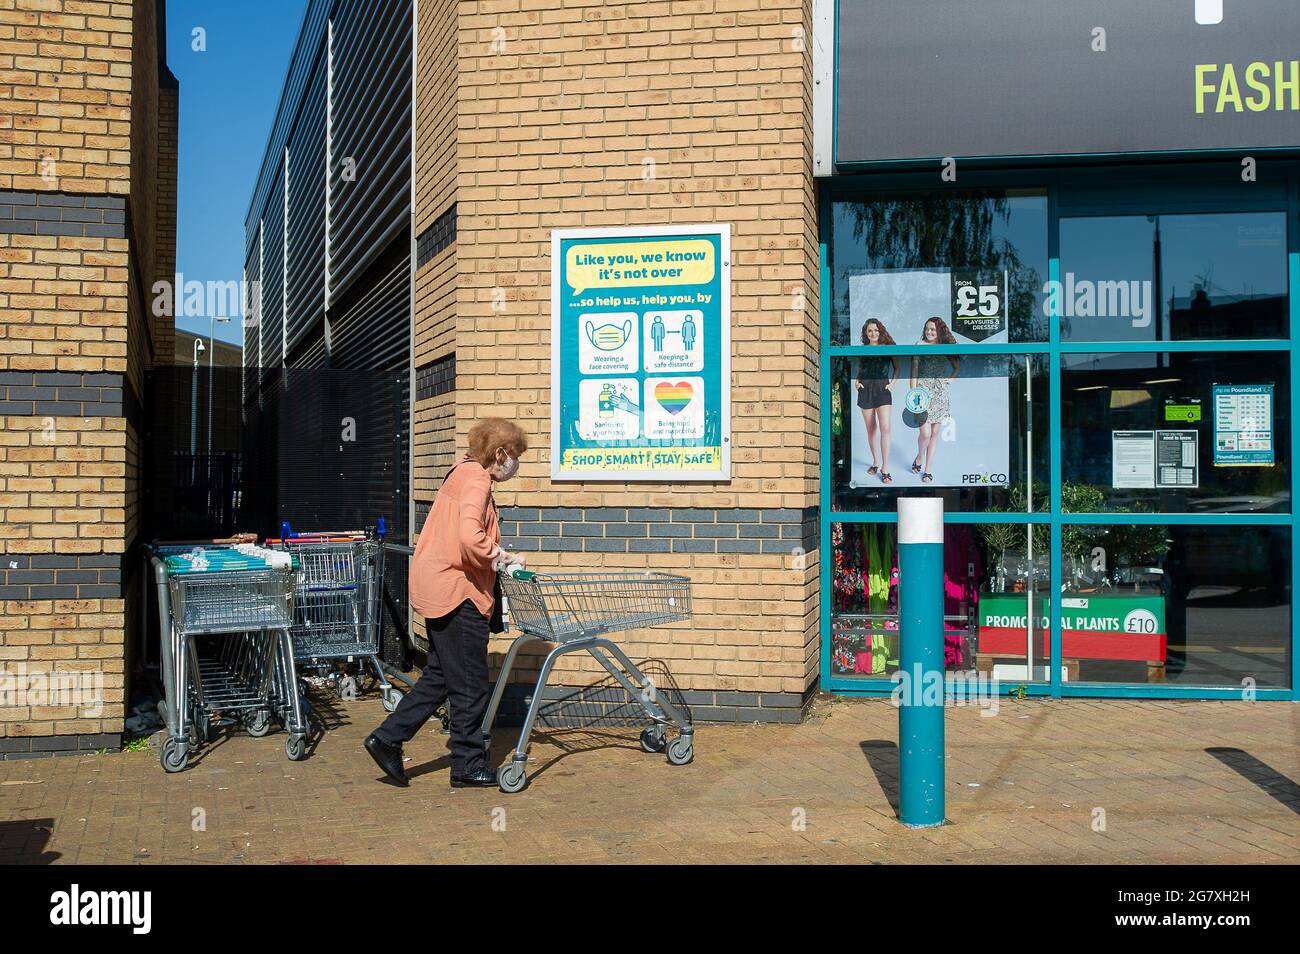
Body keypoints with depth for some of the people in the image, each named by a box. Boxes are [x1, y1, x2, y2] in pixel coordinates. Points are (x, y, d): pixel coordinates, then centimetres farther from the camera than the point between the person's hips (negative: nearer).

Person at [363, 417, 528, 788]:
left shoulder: (465, 473, 18)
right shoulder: (475, 480, -15)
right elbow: (469, 538, -30)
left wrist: (499, 557, 13)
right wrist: (499, 557, -13)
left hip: (442, 589, 10)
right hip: (456, 591, -10)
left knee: (441, 674, 18)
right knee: (470, 684, 0)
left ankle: (388, 739, 19)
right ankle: (469, 766, 10)